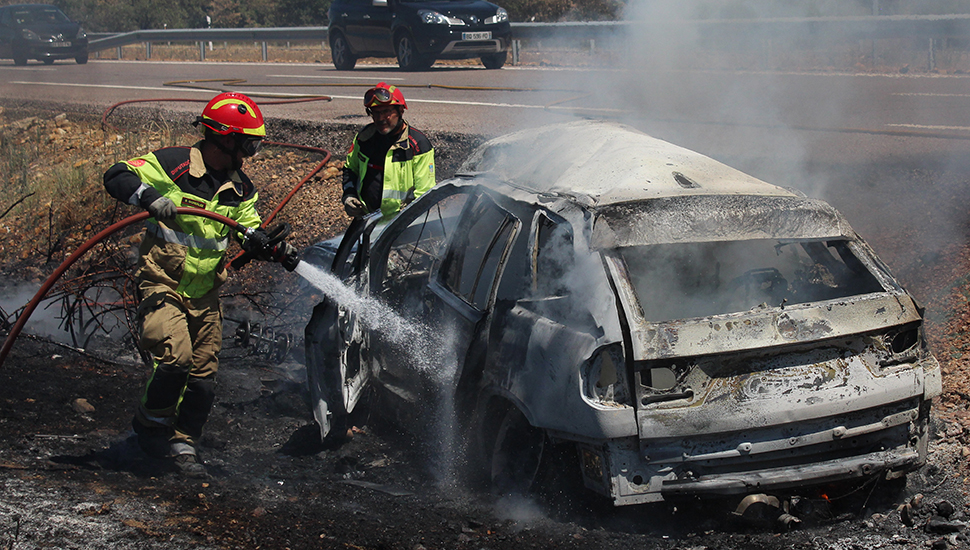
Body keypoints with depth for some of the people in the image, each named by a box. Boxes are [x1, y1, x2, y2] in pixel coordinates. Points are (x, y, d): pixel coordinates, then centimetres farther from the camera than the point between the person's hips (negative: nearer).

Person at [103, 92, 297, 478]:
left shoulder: (239, 189, 7)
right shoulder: (171, 165, -12)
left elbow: (251, 233, 12)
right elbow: (117, 177, -15)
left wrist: (275, 250, -9)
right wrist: (148, 197, -34)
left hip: (205, 293, 6)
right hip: (162, 285, -6)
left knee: (203, 376, 5)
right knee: (175, 359, -22)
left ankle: (183, 445, 22)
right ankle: (151, 424, 4)